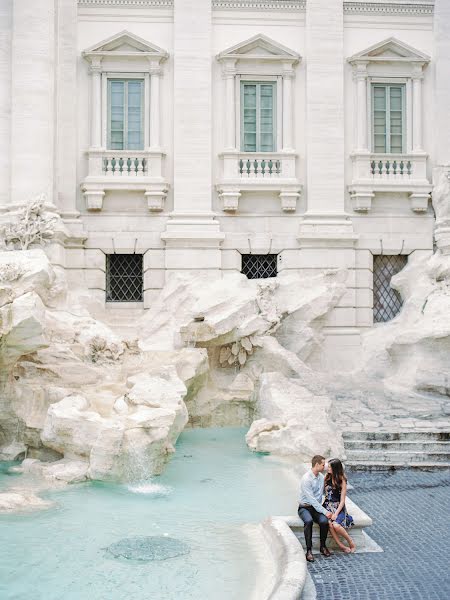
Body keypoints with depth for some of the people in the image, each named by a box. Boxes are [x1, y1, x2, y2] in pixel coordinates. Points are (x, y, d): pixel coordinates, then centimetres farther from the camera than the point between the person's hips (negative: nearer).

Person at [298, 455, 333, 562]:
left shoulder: (321, 477, 7)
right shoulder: (306, 479, -17)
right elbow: (312, 499, -20)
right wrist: (324, 511, -22)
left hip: (317, 507, 5)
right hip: (305, 507, -5)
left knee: (324, 521, -27)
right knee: (308, 520, -37)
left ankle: (323, 546, -6)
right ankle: (309, 550, -30)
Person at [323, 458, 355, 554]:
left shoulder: (342, 481, -5)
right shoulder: (327, 478, 7)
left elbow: (342, 501, -7)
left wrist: (336, 513, -19)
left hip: (338, 507, -3)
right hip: (327, 506, 3)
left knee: (336, 525, -31)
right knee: (329, 523, -30)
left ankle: (350, 541, -5)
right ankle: (341, 545, -17)